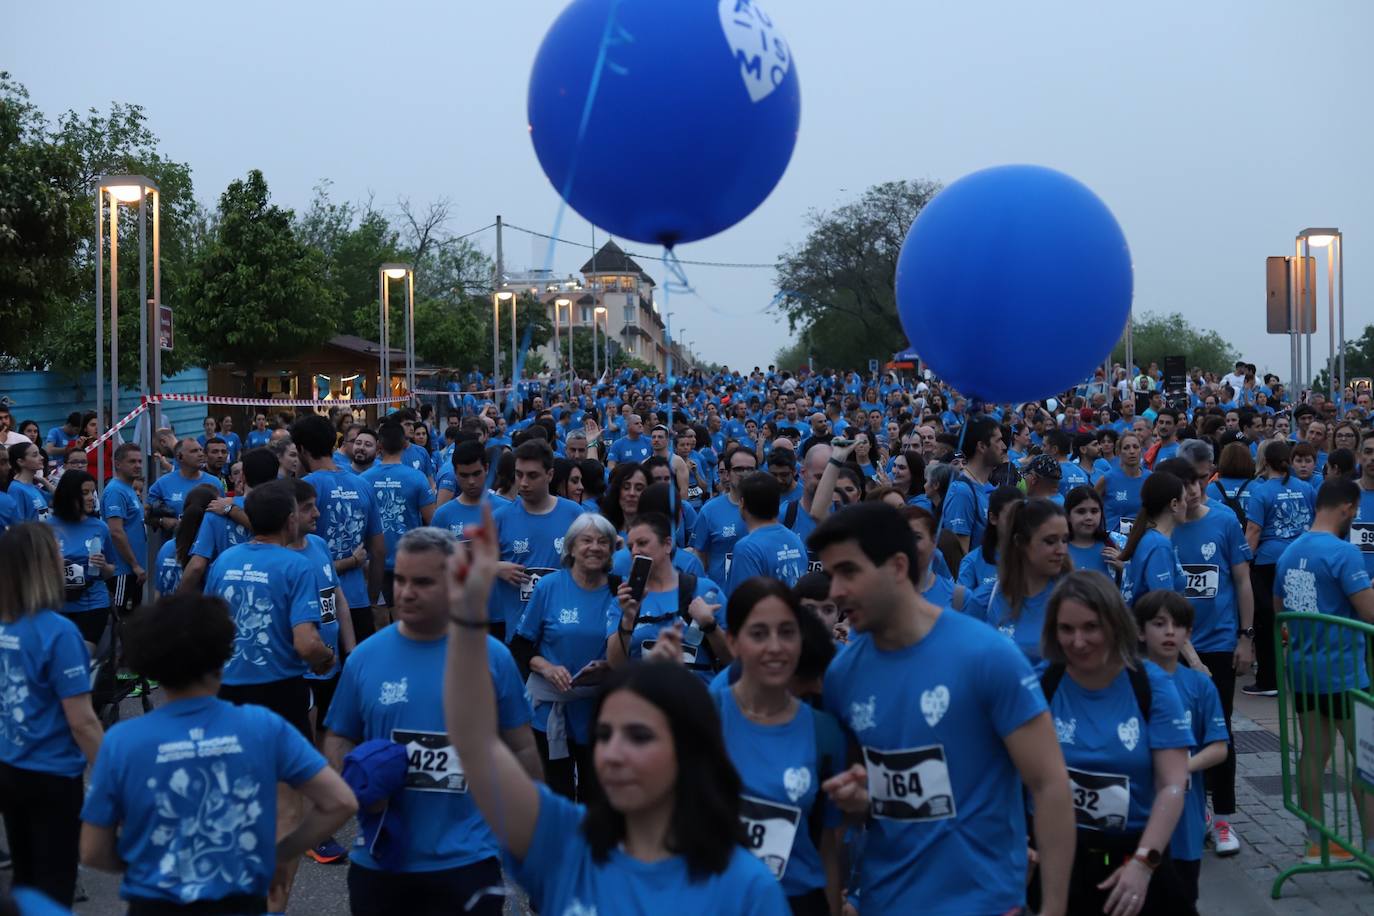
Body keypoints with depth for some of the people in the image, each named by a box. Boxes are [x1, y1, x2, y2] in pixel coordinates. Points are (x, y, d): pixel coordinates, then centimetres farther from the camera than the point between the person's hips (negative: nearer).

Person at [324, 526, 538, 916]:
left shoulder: (493, 657, -5)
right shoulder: (365, 657, -1)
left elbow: (521, 750, 3)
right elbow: (339, 740, 10)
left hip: (467, 861, -2)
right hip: (380, 859, 2)